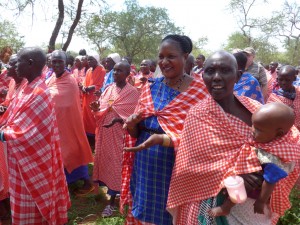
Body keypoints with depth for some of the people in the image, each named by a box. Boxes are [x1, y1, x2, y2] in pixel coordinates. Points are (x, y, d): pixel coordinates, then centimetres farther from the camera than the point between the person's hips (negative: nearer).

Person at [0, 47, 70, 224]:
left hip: (32, 157, -9)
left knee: (31, 197, 10)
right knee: (25, 197, 23)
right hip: (23, 155, 9)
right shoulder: (28, 88, 4)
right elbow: (15, 118, 12)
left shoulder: (39, 94, -25)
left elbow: (28, 132, -25)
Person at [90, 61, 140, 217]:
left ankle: (112, 201, 10)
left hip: (119, 133, -5)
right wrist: (96, 108, -10)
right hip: (105, 132, 6)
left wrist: (118, 119, -23)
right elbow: (101, 110, 12)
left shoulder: (133, 92, -7)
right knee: (105, 160, 11)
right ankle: (114, 190, 30)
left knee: (117, 163, 0)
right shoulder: (108, 89, 10)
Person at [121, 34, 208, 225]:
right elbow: (137, 133, 9)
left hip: (176, 168, -4)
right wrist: (131, 125, -13)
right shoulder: (151, 87, 5)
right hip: (145, 167, 5)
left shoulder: (199, 91, -10)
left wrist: (162, 139, -28)